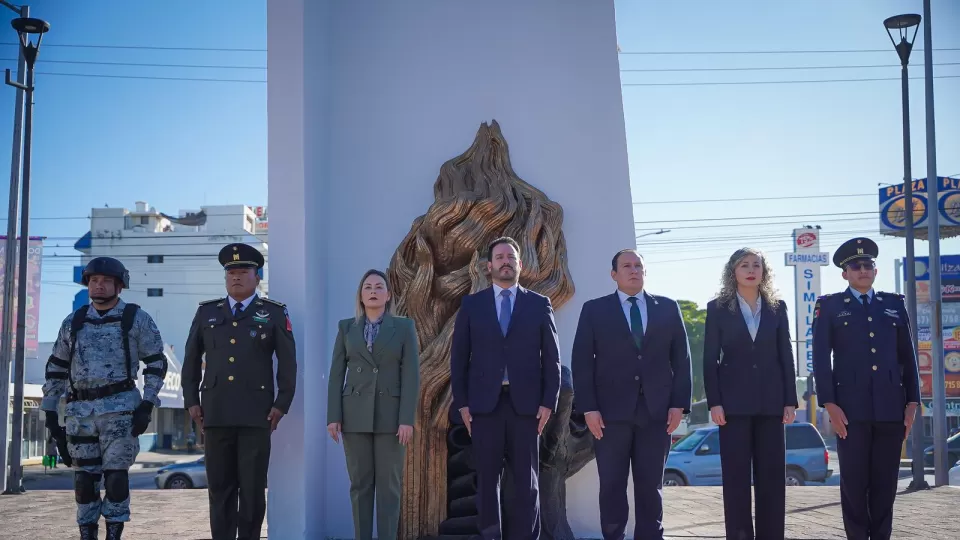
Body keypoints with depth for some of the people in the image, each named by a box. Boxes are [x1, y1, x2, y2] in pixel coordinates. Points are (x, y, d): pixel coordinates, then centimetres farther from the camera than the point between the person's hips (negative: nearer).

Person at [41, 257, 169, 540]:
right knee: (84, 477, 4)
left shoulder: (136, 319, 0)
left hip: (120, 408, -3)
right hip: (80, 411, 4)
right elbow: (56, 368, 14)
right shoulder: (73, 322, 10)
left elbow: (156, 363, -1)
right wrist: (49, 410, 8)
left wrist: (147, 405, -11)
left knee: (116, 474, -5)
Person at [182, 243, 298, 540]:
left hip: (257, 414, -2)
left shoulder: (274, 313, 3)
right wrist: (191, 401, 6)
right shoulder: (206, 312, 11)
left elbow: (288, 362, 1)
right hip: (216, 414, 2)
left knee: (253, 487, 0)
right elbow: (191, 360, 13)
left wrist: (281, 405, -5)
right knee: (220, 486, 5)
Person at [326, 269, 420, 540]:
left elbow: (411, 375, -4)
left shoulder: (404, 327, 2)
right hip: (355, 414, 2)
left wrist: (407, 419, -12)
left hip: (390, 414, -1)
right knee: (360, 483, 4)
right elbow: (336, 374, 5)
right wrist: (333, 417, -4)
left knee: (389, 484, 0)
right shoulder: (346, 327, 7)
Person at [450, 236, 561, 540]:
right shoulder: (471, 305, 9)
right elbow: (459, 357, 6)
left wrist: (548, 402, -4)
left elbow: (551, 358, 5)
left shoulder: (539, 304, 8)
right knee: (487, 478, 3)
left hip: (525, 403, 0)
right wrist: (461, 402, -2)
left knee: (527, 480, 0)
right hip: (484, 403, 0)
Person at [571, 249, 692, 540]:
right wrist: (588, 407, -8)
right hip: (610, 410, -1)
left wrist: (679, 403, -2)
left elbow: (681, 358, 8)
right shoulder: (594, 309, 5)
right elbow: (581, 361, 0)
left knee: (651, 485, 6)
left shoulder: (668, 308, 10)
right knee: (612, 485, 3)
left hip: (655, 410, 1)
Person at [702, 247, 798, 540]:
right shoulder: (718, 308, 3)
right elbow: (710, 359, 0)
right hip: (734, 401, -2)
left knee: (772, 475, 3)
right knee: (736, 475, 0)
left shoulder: (777, 307, 9)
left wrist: (790, 401, 0)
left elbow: (786, 356, 8)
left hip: (770, 400, 2)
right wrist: (714, 402, -8)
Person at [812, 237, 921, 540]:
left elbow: (908, 357, 13)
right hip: (851, 407, -2)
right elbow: (821, 358, 0)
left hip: (891, 407, 2)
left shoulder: (895, 305, 14)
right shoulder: (829, 306, 7)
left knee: (885, 481, 5)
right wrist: (829, 404, -9)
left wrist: (912, 401, 4)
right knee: (854, 481, 0)